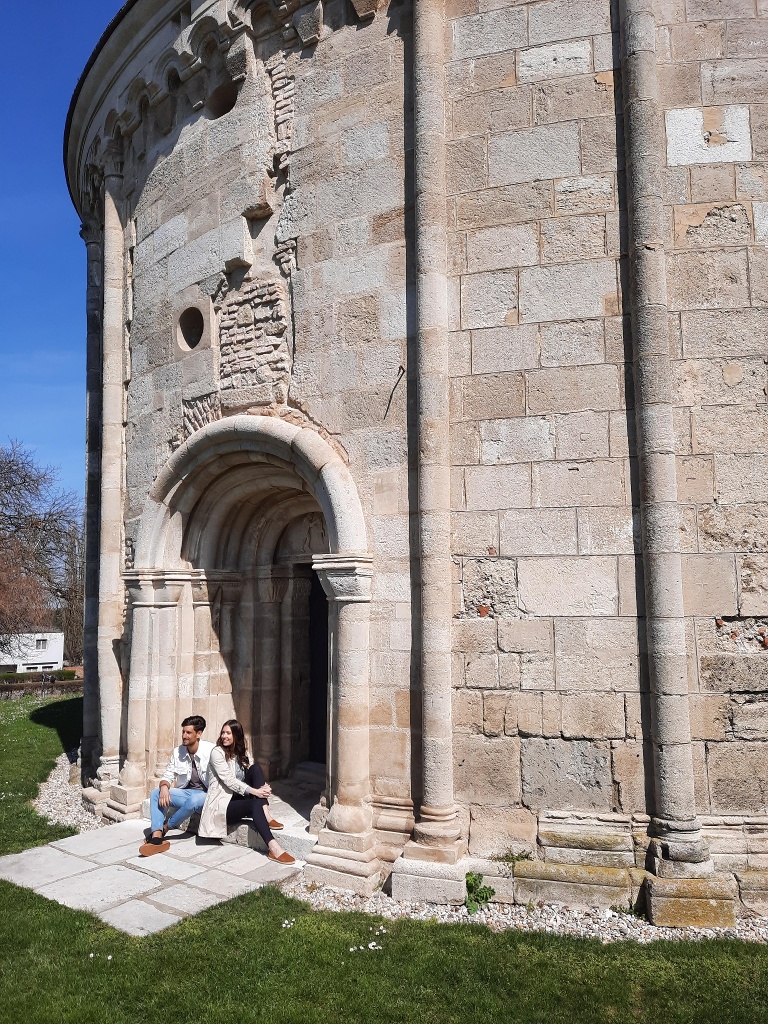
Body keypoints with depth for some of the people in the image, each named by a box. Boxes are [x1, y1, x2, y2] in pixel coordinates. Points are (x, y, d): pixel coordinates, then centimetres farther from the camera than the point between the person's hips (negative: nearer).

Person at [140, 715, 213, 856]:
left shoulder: (210, 750, -13)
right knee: (155, 793, -13)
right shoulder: (177, 752, 3)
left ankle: (165, 828, -13)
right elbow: (168, 776, 5)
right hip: (185, 792, 6)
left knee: (193, 800, -38)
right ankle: (157, 837, -27)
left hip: (205, 794, -6)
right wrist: (164, 786, -18)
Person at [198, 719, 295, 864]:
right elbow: (229, 781, -19)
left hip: (239, 798, 6)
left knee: (256, 768, -15)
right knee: (255, 804, -33)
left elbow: (252, 774, 4)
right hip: (222, 804, -6)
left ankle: (265, 816, -27)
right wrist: (254, 791, -29)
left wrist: (263, 788, -20)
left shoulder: (242, 753, 12)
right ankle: (273, 848, -45)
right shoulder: (217, 752, -9)